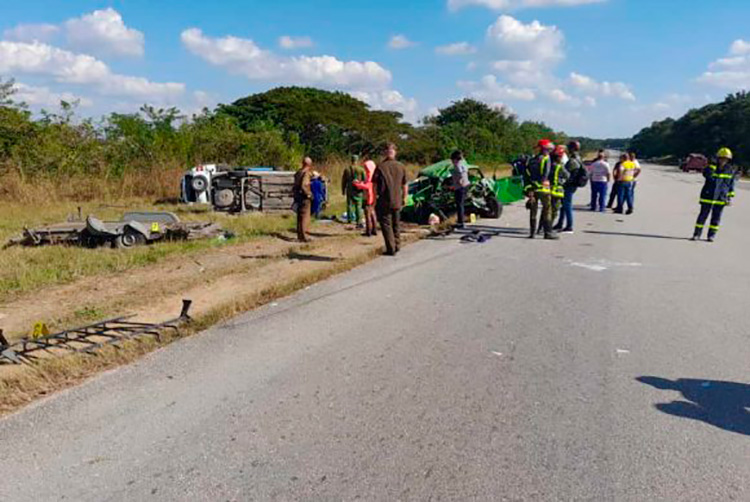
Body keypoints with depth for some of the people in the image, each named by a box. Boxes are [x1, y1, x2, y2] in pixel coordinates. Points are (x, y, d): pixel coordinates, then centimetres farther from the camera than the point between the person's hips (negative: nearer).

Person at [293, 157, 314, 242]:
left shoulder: (298, 173, 11)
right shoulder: (306, 173, -16)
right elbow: (304, 186, -25)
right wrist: (309, 194, -15)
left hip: (298, 197, 9)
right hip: (304, 198, -9)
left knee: (300, 217, 14)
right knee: (305, 217, -4)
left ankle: (299, 236, 19)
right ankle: (304, 236, -4)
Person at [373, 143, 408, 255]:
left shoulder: (381, 167, -9)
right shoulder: (401, 167, 2)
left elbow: (375, 185, -8)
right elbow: (405, 185, 7)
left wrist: (375, 197, 2)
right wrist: (404, 198, 18)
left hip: (384, 201, -4)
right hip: (397, 201, 4)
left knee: (386, 224, 2)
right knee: (396, 224, 18)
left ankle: (391, 249, -1)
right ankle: (397, 246, 25)